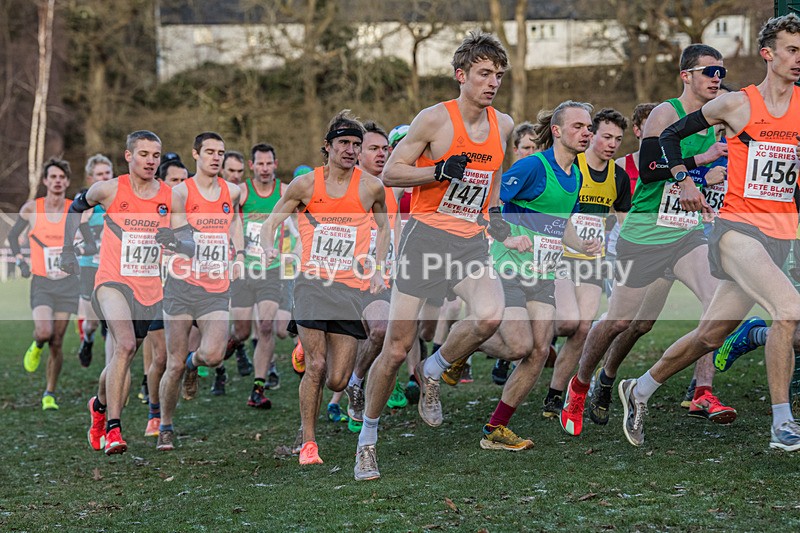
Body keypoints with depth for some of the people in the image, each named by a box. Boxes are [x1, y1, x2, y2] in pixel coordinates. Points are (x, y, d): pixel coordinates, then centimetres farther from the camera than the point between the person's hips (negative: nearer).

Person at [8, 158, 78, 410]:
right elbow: (12, 235, 13)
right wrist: (20, 261, 2)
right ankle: (37, 346, 15)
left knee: (57, 342, 1)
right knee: (44, 332, -23)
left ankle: (49, 394, 16)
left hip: (68, 282, 1)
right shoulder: (31, 209, -2)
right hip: (41, 283, -1)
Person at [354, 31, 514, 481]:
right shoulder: (435, 119, -8)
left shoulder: (503, 125, 8)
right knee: (397, 348, -2)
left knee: (490, 316, -27)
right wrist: (440, 171, -18)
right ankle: (368, 440, 17)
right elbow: (390, 173, -5)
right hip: (426, 234, -4)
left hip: (471, 240, 4)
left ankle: (432, 373, 3)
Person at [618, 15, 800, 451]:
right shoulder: (736, 104, -1)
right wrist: (683, 181, -2)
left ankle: (640, 390, 31)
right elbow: (671, 135, 10)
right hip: (737, 228, -4)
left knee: (711, 335, 10)